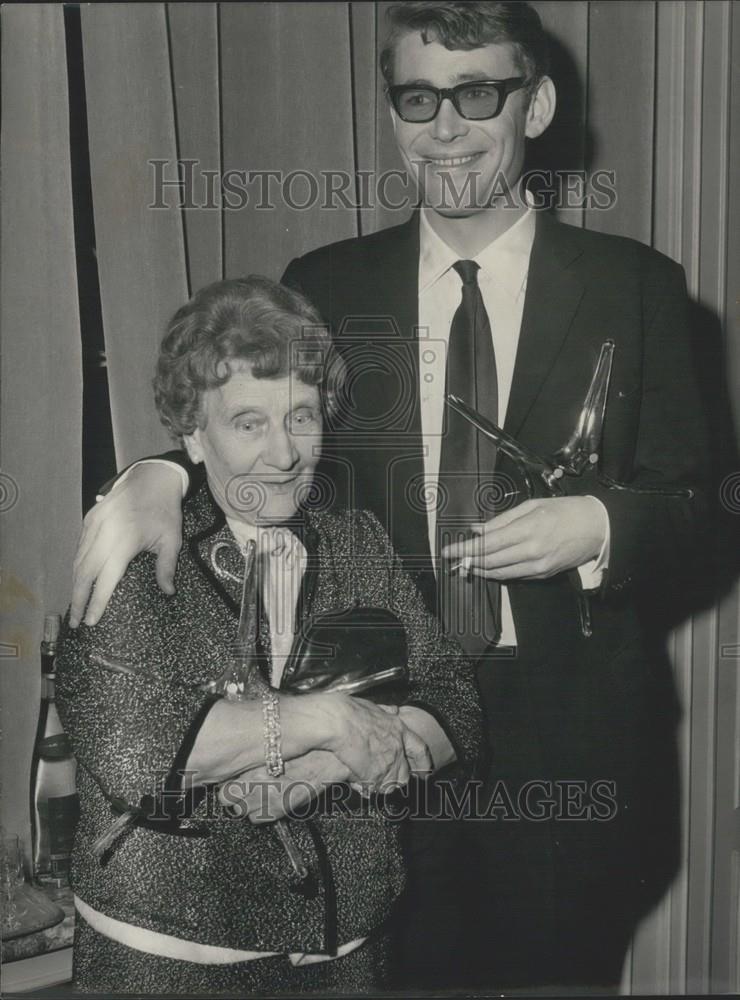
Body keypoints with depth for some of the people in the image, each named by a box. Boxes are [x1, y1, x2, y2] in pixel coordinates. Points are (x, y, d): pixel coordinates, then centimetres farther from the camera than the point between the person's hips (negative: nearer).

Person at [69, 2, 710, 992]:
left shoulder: (636, 287, -3)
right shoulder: (326, 287, 0)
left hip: (569, 736, 0)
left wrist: (596, 524, -20)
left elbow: (686, 500, 1)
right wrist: (158, 479, -21)